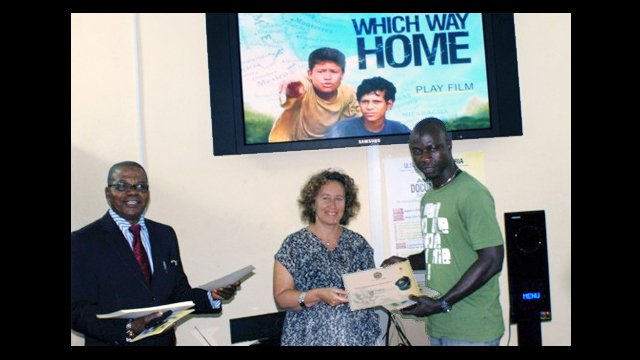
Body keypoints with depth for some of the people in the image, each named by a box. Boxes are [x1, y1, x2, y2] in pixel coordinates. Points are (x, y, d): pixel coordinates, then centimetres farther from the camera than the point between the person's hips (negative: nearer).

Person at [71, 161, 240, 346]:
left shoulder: (165, 235, 4)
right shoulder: (83, 241, -10)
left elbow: (179, 294, 5)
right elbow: (78, 311, -16)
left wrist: (213, 296, -14)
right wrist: (128, 328, -30)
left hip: (164, 340, 5)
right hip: (113, 341, -4)